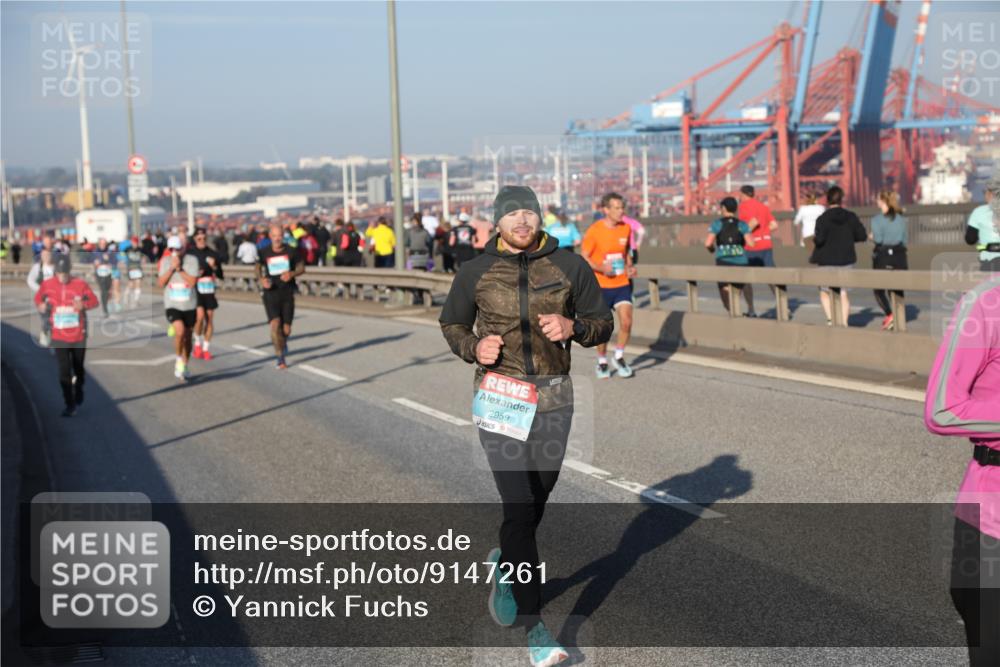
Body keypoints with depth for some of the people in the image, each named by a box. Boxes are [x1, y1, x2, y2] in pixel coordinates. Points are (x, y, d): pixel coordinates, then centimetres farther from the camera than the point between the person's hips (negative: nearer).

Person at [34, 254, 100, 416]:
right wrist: (40, 305, -11)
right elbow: (38, 298, 11)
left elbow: (94, 300, -2)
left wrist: (83, 305, -23)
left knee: (78, 369, 16)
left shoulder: (80, 284, -9)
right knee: (64, 372, -7)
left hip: (78, 335, 0)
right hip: (59, 336, 0)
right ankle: (70, 405, 0)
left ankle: (78, 390, 47)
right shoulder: (47, 284, -5)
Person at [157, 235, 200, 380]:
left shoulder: (192, 260, -6)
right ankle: (178, 360, -3)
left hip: (189, 305, 1)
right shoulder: (165, 261, 1)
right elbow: (160, 283, -6)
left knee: (187, 337, 10)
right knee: (180, 331, -25)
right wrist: (171, 268, -15)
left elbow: (192, 282, -14)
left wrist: (179, 268, -20)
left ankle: (184, 366, 30)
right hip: (172, 305, -1)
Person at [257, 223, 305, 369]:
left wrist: (292, 274, -13)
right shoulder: (264, 253, 1)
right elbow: (258, 268, 16)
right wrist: (262, 280, -5)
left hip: (287, 293, 1)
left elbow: (302, 267, 8)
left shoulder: (291, 251, 0)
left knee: (286, 328, 3)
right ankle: (280, 358, -8)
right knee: (275, 324, -18)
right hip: (271, 293, -1)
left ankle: (283, 342, 41)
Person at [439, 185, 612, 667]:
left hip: (553, 398, 3)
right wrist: (473, 348, -7)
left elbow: (603, 322, 7)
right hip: (499, 395, -3)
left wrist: (573, 327, -15)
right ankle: (533, 626, -6)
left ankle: (507, 563, 49)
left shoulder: (569, 266, 1)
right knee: (519, 504, -11)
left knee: (538, 494, 17)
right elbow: (451, 323, 14)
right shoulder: (475, 272, -1)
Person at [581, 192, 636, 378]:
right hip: (601, 286, -3)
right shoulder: (594, 230, -11)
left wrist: (629, 267, 2)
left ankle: (619, 356, 12)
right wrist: (601, 268, -24)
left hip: (622, 284, 3)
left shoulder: (626, 228, 3)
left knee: (626, 321, -11)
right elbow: (583, 258, -8)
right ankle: (602, 362, 27)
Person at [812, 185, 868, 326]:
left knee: (824, 292, 13)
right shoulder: (851, 217, -1)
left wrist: (815, 239, 3)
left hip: (828, 262, -3)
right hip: (847, 261, 3)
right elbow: (862, 235, 0)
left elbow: (819, 239, -20)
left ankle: (830, 318, -4)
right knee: (843, 293, 11)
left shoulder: (823, 219, -12)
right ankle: (844, 322, 5)